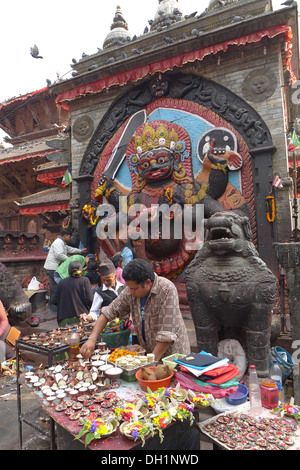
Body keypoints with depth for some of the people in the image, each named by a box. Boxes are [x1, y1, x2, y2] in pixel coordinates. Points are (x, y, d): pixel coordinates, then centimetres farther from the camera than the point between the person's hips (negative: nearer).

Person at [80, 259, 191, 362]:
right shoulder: (130, 291, -4)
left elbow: (168, 334, -23)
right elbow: (108, 312, 3)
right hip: (149, 353, 5)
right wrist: (92, 339, -8)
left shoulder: (167, 290, -21)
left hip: (172, 355, -5)